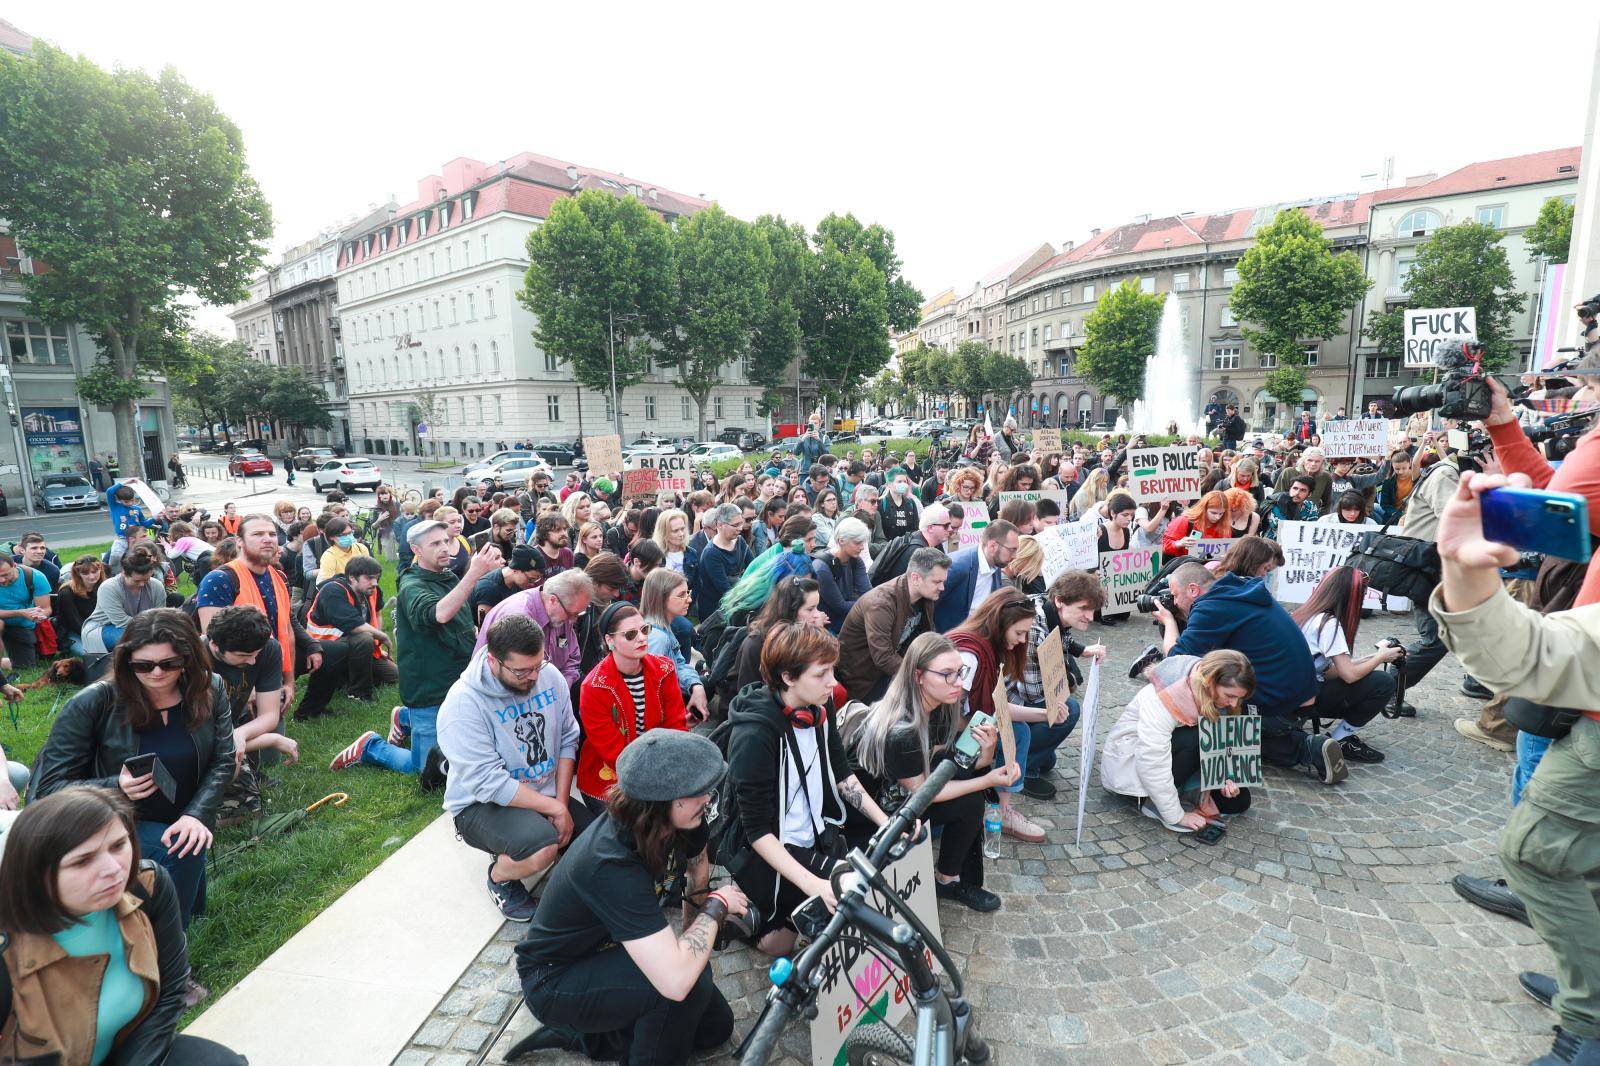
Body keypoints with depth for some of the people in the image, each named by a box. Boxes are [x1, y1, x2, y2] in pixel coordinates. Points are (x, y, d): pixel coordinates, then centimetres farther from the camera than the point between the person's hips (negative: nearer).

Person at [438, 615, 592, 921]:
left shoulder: (550, 677, -7)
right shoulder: (463, 704, -23)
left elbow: (568, 739, 0)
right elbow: (489, 782, -25)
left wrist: (562, 802, -10)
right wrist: (554, 808, -23)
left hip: (547, 796, 6)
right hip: (482, 804, -6)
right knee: (542, 846, -34)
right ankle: (500, 876, 3)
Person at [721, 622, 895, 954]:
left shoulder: (820, 706, -6)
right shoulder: (754, 734, -26)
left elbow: (842, 774, 5)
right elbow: (758, 830, -23)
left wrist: (886, 823, -6)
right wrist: (814, 885, -31)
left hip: (815, 836, 7)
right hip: (763, 850, -7)